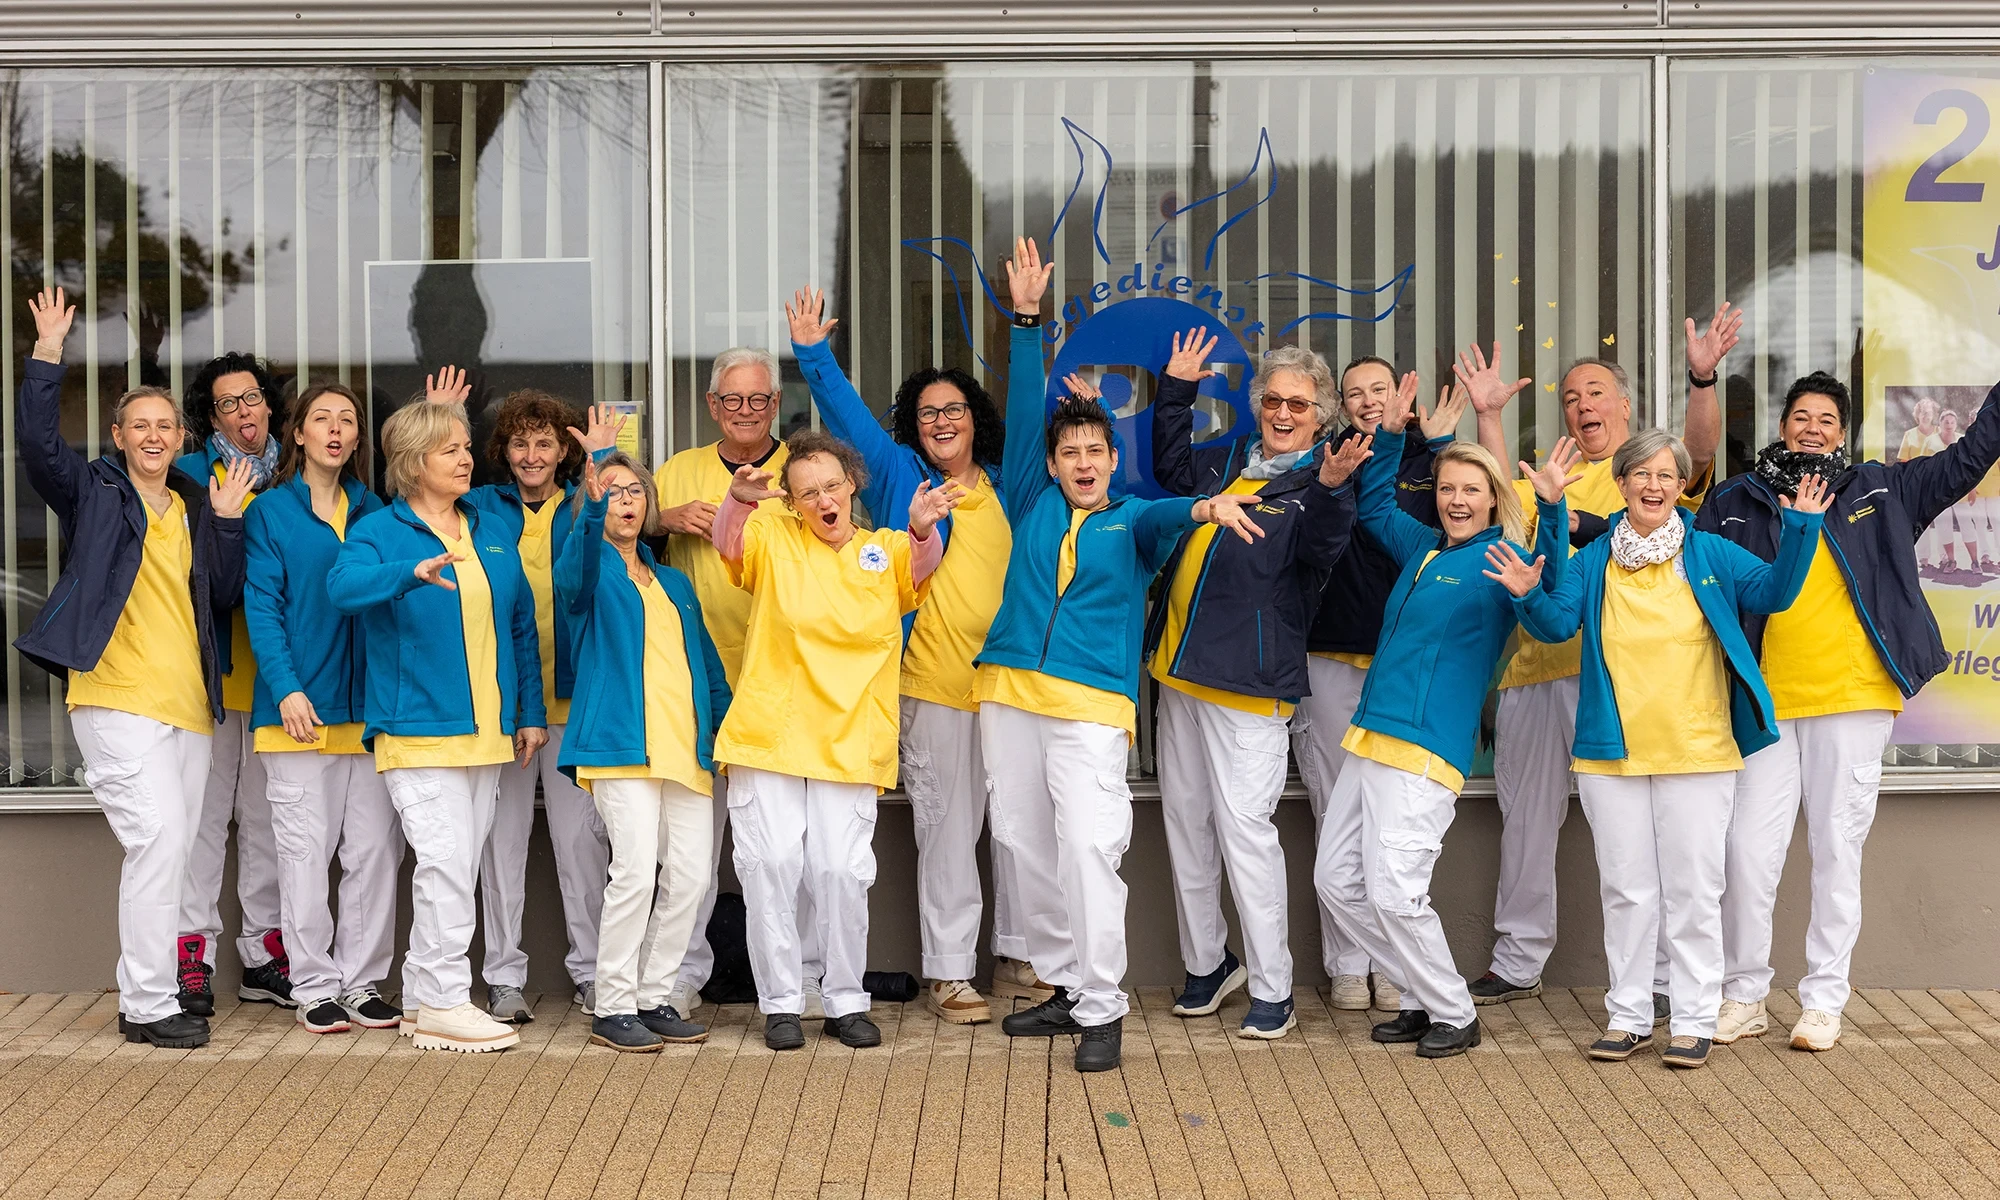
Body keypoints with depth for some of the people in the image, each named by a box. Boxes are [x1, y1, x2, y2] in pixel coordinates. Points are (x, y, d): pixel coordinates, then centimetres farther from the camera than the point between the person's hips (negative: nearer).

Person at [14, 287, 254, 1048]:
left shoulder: (195, 507, 19)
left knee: (175, 849, 7)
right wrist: (47, 357, -14)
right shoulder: (94, 492, 7)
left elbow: (225, 596, 13)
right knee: (158, 837, -16)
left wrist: (228, 522, 4)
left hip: (187, 701, 6)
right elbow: (38, 443, -10)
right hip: (116, 697, -6)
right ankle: (148, 1006, -11)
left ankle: (151, 992, 16)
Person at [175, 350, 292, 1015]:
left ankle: (264, 952, 15)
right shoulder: (193, 474, 0)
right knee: (204, 811, -2)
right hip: (212, 667, -3)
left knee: (267, 815, 8)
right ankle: (193, 953, 5)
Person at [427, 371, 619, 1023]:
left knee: (581, 833, 3)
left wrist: (606, 458, -16)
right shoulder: (482, 508, 9)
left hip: (574, 694, 0)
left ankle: (591, 969, 13)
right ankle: (504, 976, 10)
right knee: (501, 835, 3)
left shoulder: (584, 507, 8)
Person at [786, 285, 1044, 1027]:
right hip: (934, 685, -3)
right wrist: (813, 354, -8)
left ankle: (1017, 957, 21)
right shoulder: (900, 477, 7)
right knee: (947, 827, -1)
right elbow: (846, 413, 2)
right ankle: (948, 972, 7)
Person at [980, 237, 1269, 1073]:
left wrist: (1203, 506, -37)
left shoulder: (1130, 523, 8)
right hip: (1009, 692, 4)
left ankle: (1101, 1008, -7)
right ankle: (1064, 987, 20)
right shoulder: (1032, 503, 14)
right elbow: (1023, 412, 8)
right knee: (1027, 844, 7)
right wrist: (1027, 320, 2)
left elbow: (1158, 517, -14)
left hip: (1092, 705, -4)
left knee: (1088, 847, -12)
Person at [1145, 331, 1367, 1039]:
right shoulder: (1229, 458, 14)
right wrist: (1177, 390, 25)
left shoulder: (1317, 481, -6)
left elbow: (1320, 550, -25)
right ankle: (1207, 962, 29)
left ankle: (1273, 991, 1)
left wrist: (1331, 488, -42)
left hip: (1247, 680, -7)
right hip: (1181, 667, 7)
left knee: (1243, 826, -9)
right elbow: (1171, 467, 33)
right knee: (1185, 818, 14)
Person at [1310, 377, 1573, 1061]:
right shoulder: (1423, 548, 16)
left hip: (1425, 753, -8)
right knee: (1335, 877, 10)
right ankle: (1424, 998, 22)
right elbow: (1374, 506, 33)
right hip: (1369, 741, 8)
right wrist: (1390, 435, 22)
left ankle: (1455, 1016, 9)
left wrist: (1551, 509, -38)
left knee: (1394, 892, -11)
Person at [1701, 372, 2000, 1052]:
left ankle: (1823, 1002, 14)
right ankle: (1744, 997, 13)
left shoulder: (1880, 491, 11)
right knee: (1748, 854, -3)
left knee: (1837, 854, 4)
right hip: (1767, 706, 0)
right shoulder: (1736, 504, 10)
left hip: (1854, 702, 0)